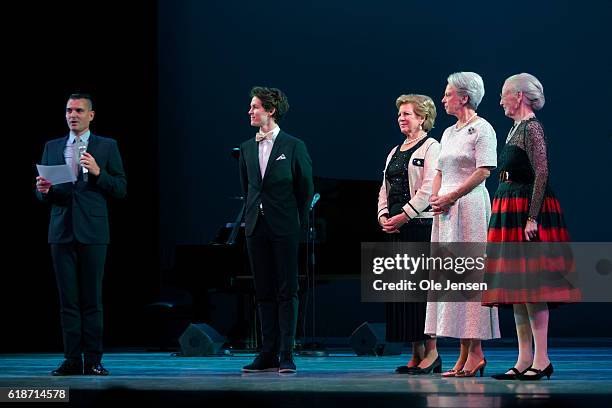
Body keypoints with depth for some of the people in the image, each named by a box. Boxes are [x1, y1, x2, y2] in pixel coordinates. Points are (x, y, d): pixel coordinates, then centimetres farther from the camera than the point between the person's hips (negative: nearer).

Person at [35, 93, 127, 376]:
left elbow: (120, 190, 1)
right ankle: (72, 360, 4)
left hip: (92, 232, -3)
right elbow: (43, 196, 15)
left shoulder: (107, 147, 6)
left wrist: (98, 172, -14)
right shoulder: (52, 147, 14)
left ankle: (93, 361, 0)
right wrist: (43, 190, -8)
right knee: (68, 299, 2)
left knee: (92, 299, -2)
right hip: (62, 231, 3)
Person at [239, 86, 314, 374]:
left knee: (287, 291, -3)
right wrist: (251, 216, 12)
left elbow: (305, 188, 0)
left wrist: (298, 222, 0)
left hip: (284, 228, -5)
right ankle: (268, 355, 10)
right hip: (256, 227, 5)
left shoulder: (293, 146, -4)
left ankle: (287, 356, -2)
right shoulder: (247, 148, 10)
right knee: (264, 292, 6)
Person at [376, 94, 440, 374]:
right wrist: (383, 216, 2)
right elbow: (385, 188, 20)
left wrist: (402, 216, -15)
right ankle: (416, 355, 7)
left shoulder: (431, 147, -4)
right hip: (396, 229, 8)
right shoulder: (395, 152, 21)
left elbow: (428, 190, -13)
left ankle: (431, 352, -6)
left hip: (421, 225, -8)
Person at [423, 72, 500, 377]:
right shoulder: (449, 133, 20)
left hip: (469, 206, -9)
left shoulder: (482, 129, -6)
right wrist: (435, 198, 3)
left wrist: (451, 197, -16)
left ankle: (475, 352, -9)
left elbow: (484, 171, -15)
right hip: (446, 211, 9)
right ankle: (464, 353, 6)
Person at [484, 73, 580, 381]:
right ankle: (524, 360, 8)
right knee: (516, 286, 7)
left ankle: (541, 360, -10)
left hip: (528, 210, -10)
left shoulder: (532, 128, -10)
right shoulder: (516, 128, 18)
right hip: (511, 214, 10)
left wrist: (532, 218, -23)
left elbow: (542, 174, -18)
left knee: (530, 285, -11)